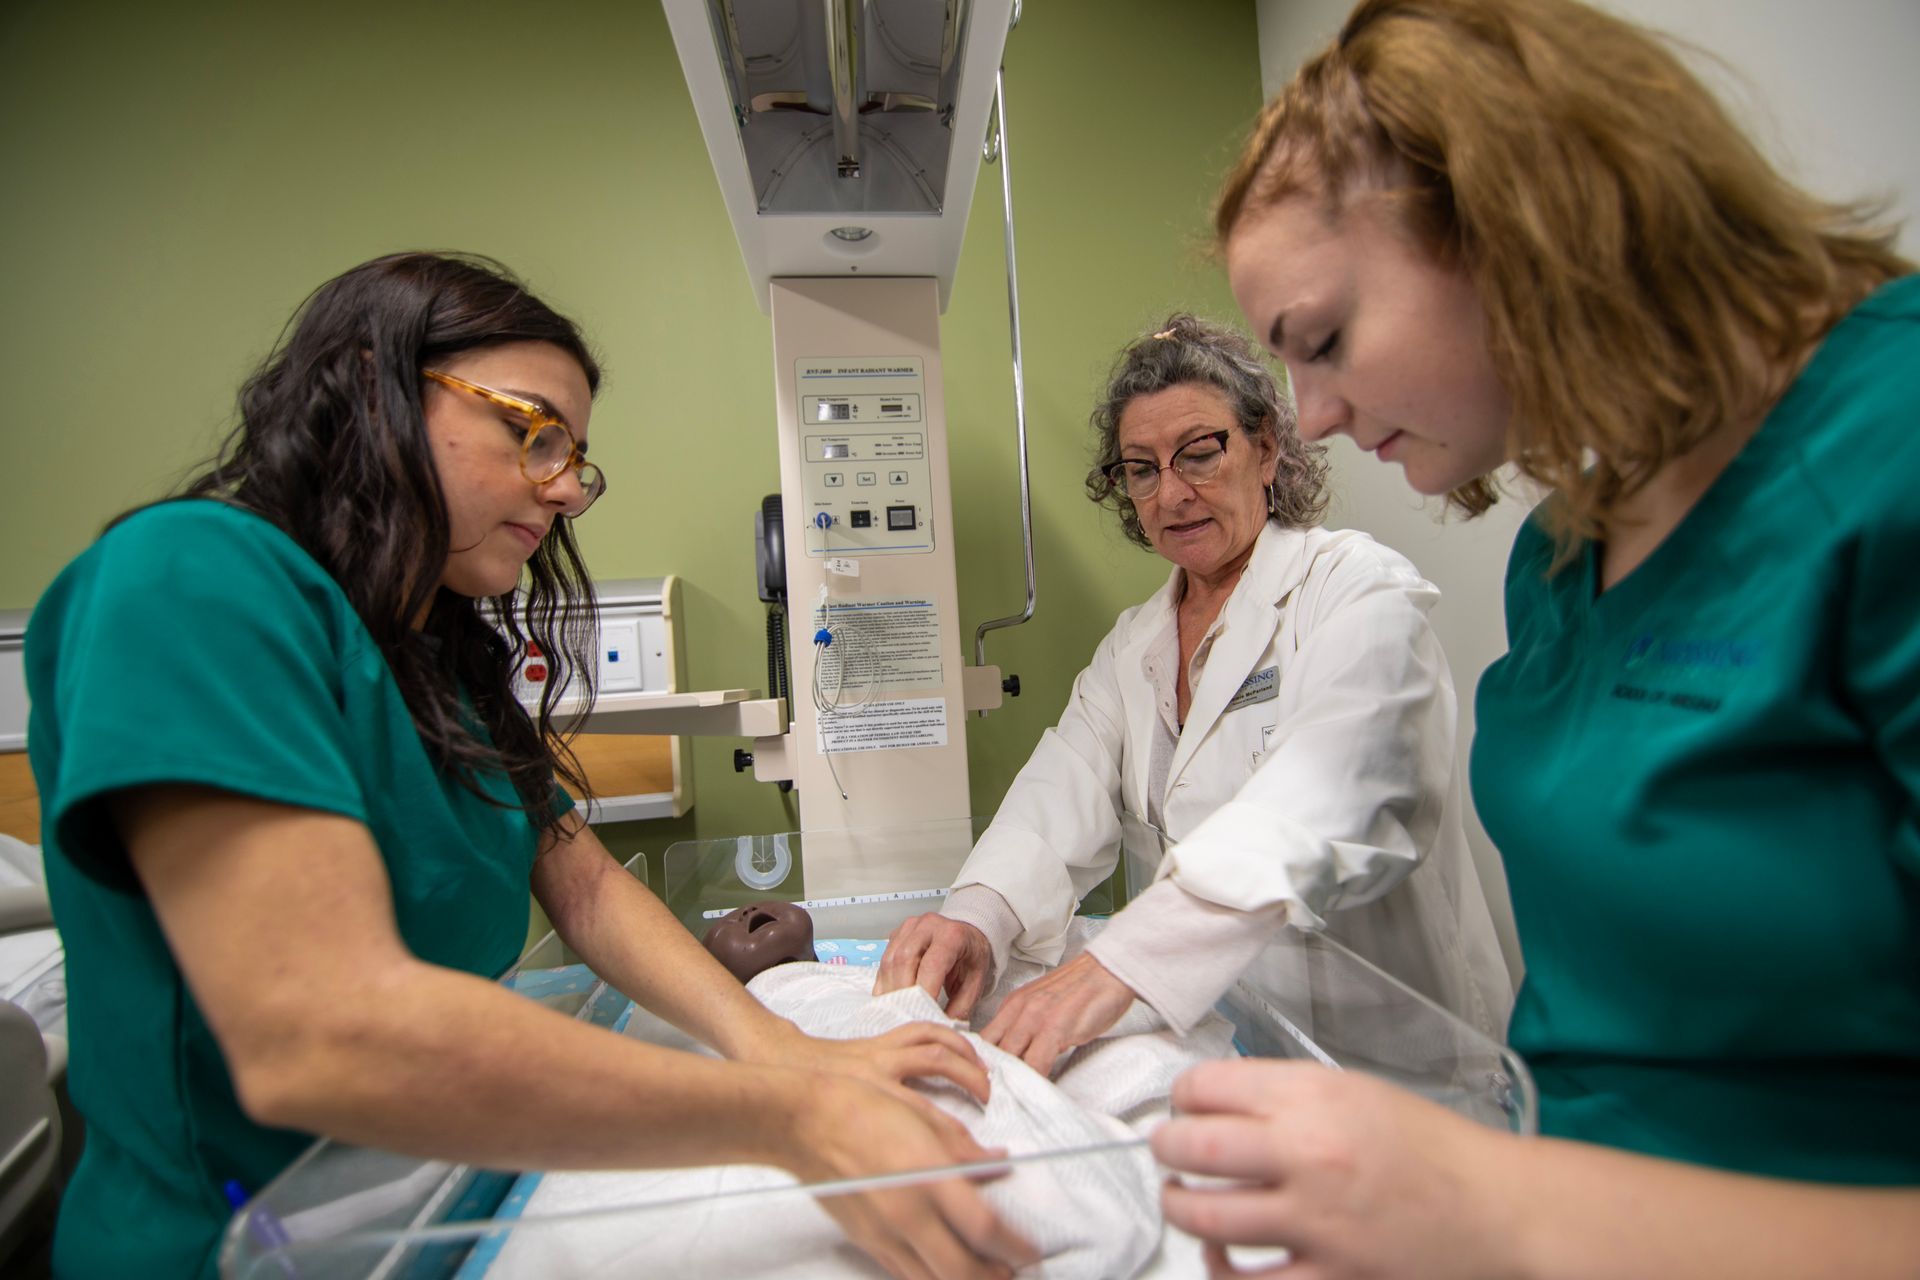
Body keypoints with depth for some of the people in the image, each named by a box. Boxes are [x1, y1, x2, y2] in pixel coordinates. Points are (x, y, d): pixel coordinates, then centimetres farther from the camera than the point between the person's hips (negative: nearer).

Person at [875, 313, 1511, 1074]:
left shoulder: (1361, 589, -9)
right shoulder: (1132, 646, 11)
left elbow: (1321, 808, -26)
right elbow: (1066, 790, -4)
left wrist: (1117, 965, -39)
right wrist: (977, 917, -25)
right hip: (1211, 1034, 5)